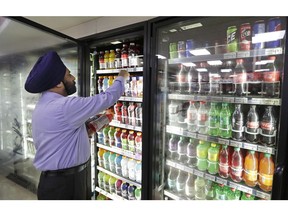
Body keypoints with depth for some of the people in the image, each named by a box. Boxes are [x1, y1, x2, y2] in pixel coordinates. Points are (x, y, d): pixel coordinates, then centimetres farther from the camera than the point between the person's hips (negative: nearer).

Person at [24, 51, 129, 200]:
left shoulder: (44, 105, 7)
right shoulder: (64, 107, -27)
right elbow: (107, 98, -21)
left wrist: (87, 130, 2)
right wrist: (121, 78, -4)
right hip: (63, 184, -10)